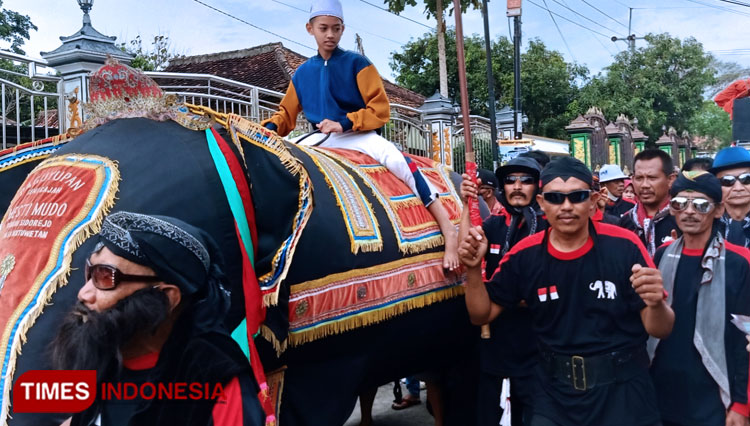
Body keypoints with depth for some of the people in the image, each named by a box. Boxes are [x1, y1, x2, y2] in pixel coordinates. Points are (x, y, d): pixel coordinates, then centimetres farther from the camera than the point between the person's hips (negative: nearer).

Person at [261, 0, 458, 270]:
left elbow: (380, 109, -7)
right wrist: (270, 128, -7)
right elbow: (286, 114, 15)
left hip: (358, 135, -5)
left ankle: (448, 229, -30)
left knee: (396, 159, -31)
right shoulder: (302, 73, 11)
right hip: (321, 140, 5)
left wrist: (344, 123, -19)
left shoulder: (356, 63, -2)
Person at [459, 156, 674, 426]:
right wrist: (474, 270, -14)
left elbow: (660, 330, -8)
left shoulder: (624, 246, -12)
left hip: (623, 393, -1)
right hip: (555, 394, 2)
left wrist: (656, 303, -30)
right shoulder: (525, 254, -5)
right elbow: (482, 315, 3)